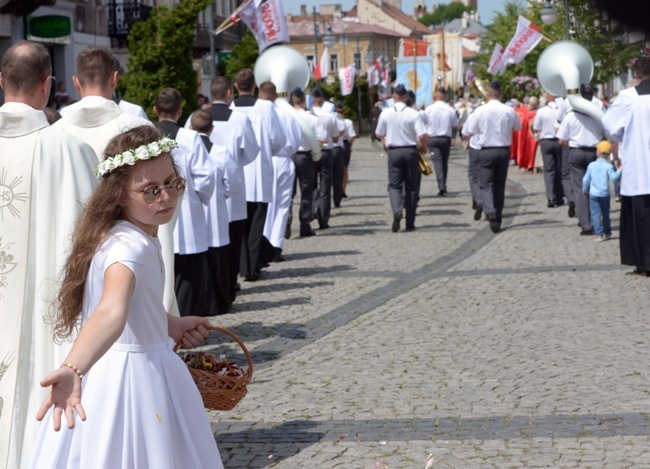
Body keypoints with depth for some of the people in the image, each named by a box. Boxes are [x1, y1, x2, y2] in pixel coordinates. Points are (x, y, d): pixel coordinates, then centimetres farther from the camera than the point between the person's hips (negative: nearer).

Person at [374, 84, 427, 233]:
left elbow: (379, 134, 5)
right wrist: (423, 148, 6)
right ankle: (410, 223, 10)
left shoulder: (386, 113, -3)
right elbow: (422, 136, -14)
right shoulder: (414, 114, -8)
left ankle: (397, 210, -26)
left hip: (393, 152, 0)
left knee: (394, 185, 5)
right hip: (410, 151, 0)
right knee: (411, 187, 9)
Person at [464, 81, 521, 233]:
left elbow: (470, 132, -3)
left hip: (486, 151, -2)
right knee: (499, 185, 13)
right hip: (504, 150, 2)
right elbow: (518, 127, 12)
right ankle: (498, 218, 18)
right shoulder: (509, 111, -5)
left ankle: (490, 211, -27)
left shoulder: (481, 110, -10)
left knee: (486, 184, -1)